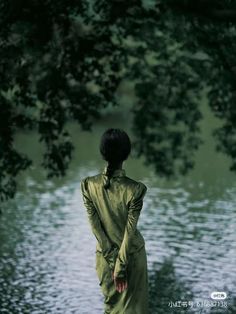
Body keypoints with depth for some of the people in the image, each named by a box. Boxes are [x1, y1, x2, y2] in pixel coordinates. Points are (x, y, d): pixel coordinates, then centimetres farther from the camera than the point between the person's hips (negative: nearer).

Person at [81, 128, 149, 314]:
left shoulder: (88, 185, -16)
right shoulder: (135, 189, -24)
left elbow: (95, 226, -12)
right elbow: (130, 231, -20)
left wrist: (112, 258, -6)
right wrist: (121, 267, -12)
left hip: (104, 254, 3)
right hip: (131, 255, -3)